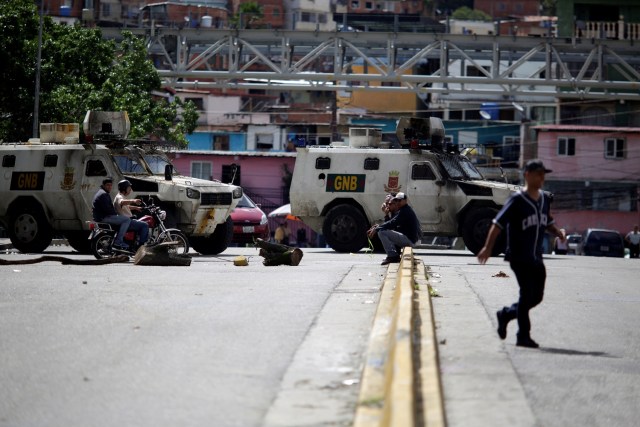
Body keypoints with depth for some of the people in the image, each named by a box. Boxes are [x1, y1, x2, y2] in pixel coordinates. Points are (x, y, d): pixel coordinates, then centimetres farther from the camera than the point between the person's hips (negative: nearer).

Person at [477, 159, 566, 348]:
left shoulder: (544, 199, 10)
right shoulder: (517, 200, -12)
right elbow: (498, 223, -12)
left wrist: (558, 232, 4)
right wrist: (488, 248, -17)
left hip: (536, 258, 7)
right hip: (519, 257, -7)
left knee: (536, 296, 9)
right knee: (527, 294, -8)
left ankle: (505, 314, 30)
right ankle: (523, 336, 1)